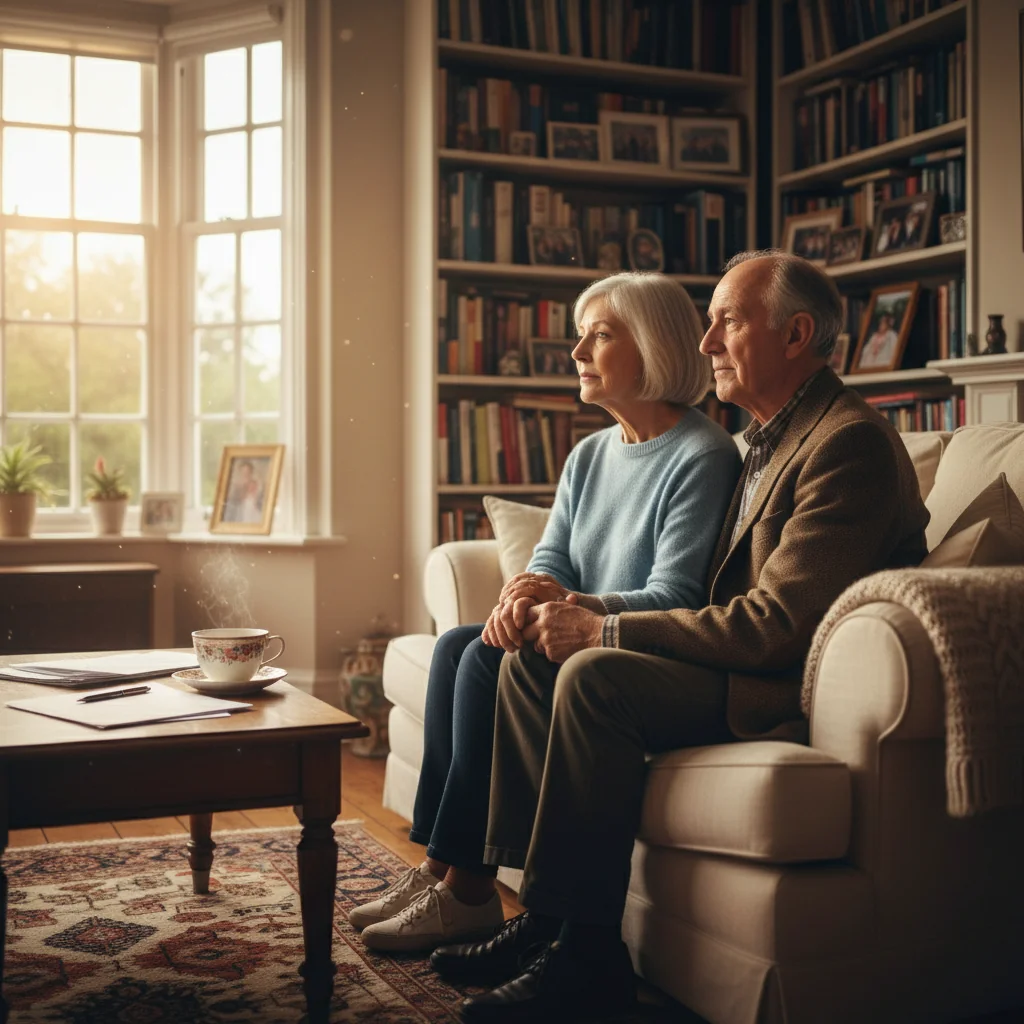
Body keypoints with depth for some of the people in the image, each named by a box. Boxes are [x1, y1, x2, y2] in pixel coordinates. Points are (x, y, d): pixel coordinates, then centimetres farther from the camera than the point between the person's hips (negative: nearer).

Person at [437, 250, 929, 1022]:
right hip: (747, 662, 10)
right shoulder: (768, 440, 16)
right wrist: (589, 613, 0)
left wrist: (602, 631, -18)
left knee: (595, 676, -28)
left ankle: (590, 957, -17)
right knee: (532, 660, 0)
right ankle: (544, 916, 1)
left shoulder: (850, 442, -16)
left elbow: (774, 624, -24)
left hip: (798, 691, -10)